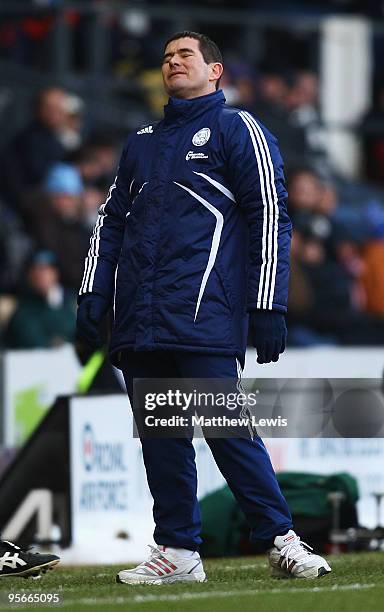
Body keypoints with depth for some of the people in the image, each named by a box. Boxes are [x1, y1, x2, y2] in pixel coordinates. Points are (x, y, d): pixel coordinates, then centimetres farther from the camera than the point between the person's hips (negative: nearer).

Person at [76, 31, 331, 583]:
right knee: (160, 437, 3)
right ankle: (177, 552, 7)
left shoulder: (237, 130, 7)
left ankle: (281, 540, -7)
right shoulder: (141, 142, 25)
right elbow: (112, 220, 26)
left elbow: (271, 219, 0)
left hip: (204, 317, -6)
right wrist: (95, 291, 12)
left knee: (227, 428, -13)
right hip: (138, 320, 6)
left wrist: (268, 307, -8)